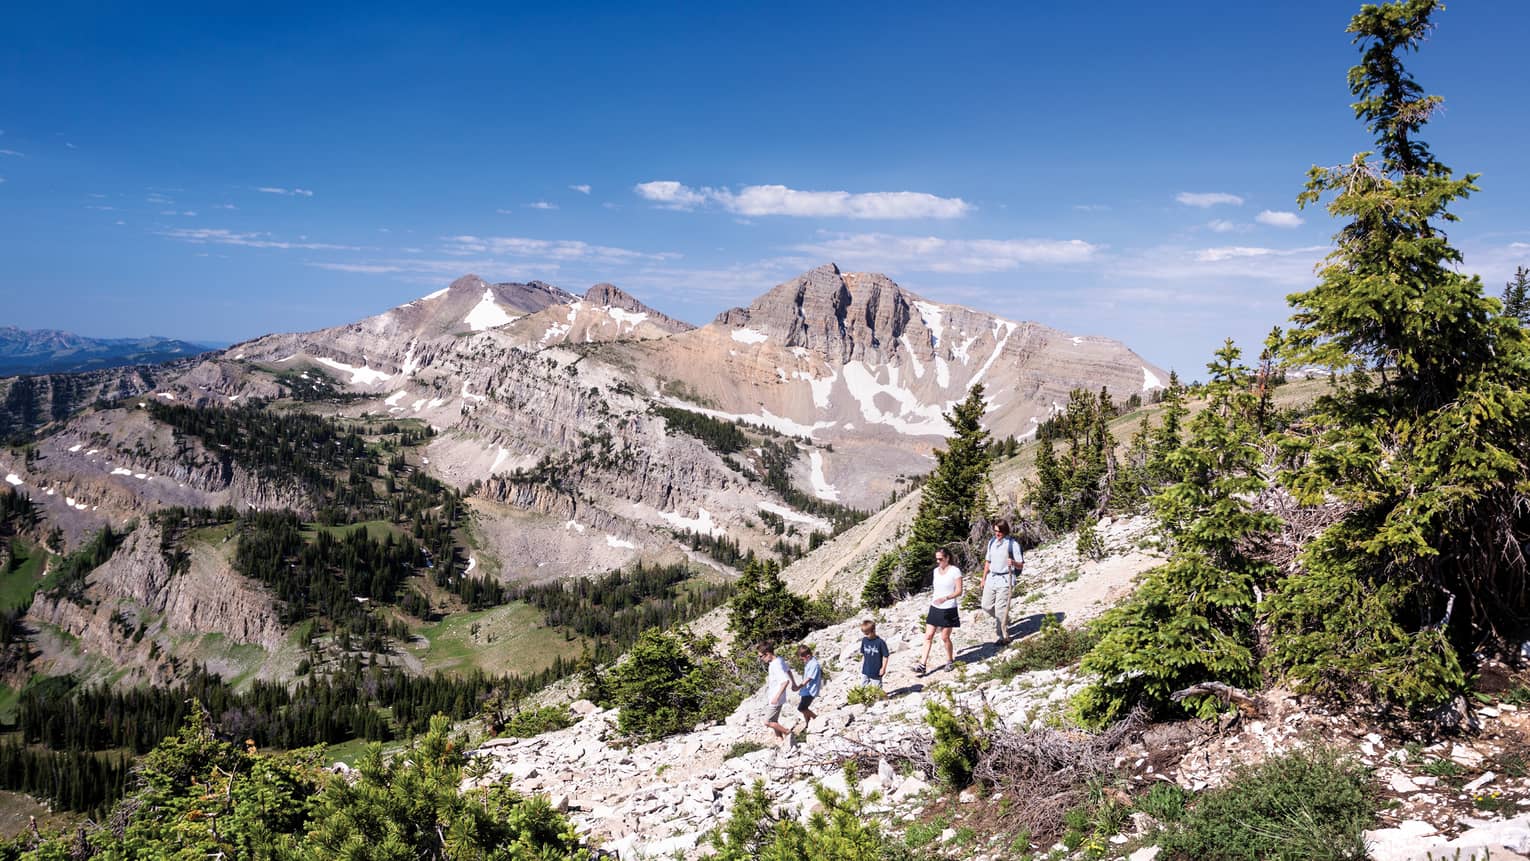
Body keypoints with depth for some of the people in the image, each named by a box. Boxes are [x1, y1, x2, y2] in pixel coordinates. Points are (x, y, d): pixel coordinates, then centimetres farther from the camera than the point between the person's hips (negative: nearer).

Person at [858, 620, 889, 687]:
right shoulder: (864, 640, -2)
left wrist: (883, 668, -11)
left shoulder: (880, 642, -19)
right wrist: (862, 664, 12)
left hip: (876, 671, -5)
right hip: (865, 670, 5)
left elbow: (885, 656, -12)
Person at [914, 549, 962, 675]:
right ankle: (922, 664, -2)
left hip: (948, 609, -6)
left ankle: (950, 661, 25)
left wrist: (945, 598, -27)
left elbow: (959, 591, -14)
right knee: (928, 636, -1)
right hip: (935, 608, 6)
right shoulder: (936, 571, 9)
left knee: (945, 637, 3)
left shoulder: (955, 571, -11)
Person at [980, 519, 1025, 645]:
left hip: (1005, 579, -6)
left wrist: (1013, 562, -32)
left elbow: (1021, 565, -10)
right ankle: (1001, 619, 37)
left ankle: (1004, 637, 6)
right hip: (991, 578, 6)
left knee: (1000, 609, -6)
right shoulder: (992, 542, 8)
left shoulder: (1013, 544, -11)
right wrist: (984, 579, 20)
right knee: (986, 606, 9)